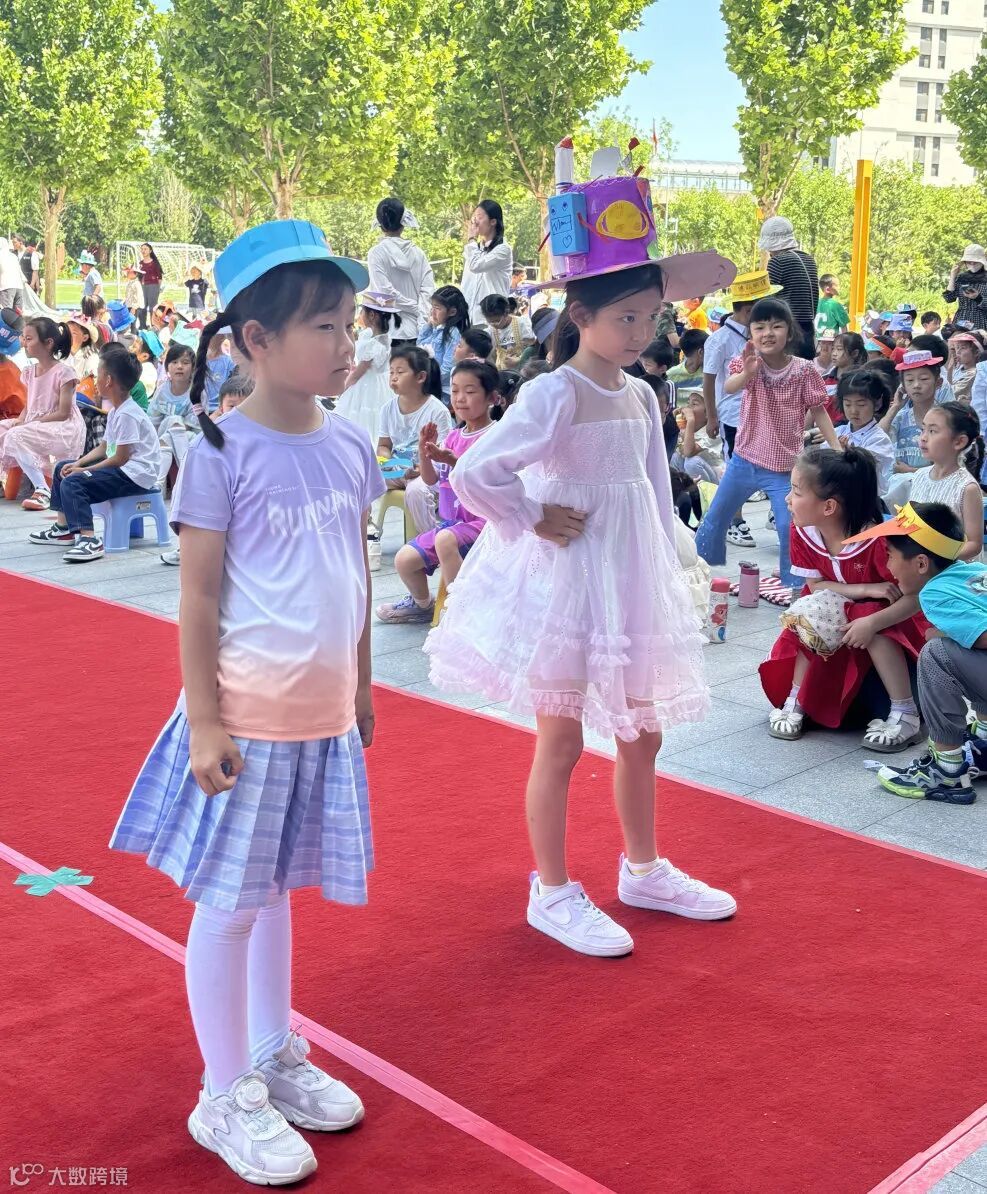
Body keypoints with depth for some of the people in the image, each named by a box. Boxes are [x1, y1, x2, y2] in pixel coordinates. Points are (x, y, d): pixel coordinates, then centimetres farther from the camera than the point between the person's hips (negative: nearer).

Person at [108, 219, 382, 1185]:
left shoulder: (349, 447, 4)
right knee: (228, 901, 7)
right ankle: (227, 1097, 23)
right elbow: (197, 597, -12)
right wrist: (204, 722, -14)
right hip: (248, 717, -6)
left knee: (275, 888, 20)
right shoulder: (222, 452, -13)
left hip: (323, 715, 6)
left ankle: (275, 1055, 38)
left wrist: (359, 682, 15)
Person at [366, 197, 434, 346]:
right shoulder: (417, 253, 6)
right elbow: (428, 290, -1)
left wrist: (416, 308, -5)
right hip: (416, 330, 3)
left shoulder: (376, 254, -4)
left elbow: (386, 292, -12)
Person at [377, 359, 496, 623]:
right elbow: (431, 480, 9)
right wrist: (424, 451, -8)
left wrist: (453, 461, -33)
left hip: (481, 520, -8)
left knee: (445, 539, -37)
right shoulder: (453, 436, 11)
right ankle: (422, 604, 31)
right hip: (449, 520, 8)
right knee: (404, 560, 1)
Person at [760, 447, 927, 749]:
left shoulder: (878, 538, -34)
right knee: (812, 616, -23)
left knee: (874, 628, -34)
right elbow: (815, 585, -13)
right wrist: (865, 590, -28)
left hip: (890, 618, -5)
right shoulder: (802, 531, -18)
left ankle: (905, 716, -22)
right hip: (841, 611, 5)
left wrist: (871, 623, -43)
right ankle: (795, 702, -10)